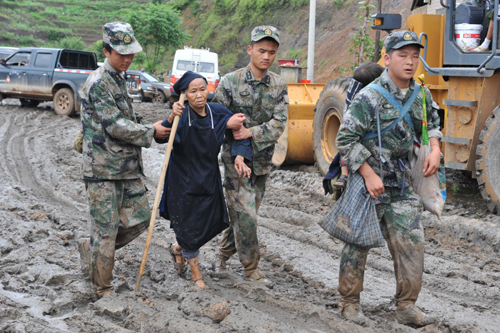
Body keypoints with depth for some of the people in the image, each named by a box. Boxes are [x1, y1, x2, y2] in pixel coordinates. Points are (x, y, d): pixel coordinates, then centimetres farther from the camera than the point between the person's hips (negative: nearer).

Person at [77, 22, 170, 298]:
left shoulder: (120, 79, 16)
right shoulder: (98, 83, -15)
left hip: (128, 167, 9)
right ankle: (104, 290, 12)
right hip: (103, 169, -9)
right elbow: (115, 125, -19)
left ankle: (92, 250, 28)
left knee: (139, 219, 10)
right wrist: (151, 132, -9)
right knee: (106, 229, -2)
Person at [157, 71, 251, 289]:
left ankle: (178, 248, 39)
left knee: (212, 222, 10)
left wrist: (240, 156, -7)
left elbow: (239, 126, 6)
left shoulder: (217, 113, -6)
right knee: (188, 224, 6)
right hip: (183, 179, -4)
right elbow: (161, 137, -29)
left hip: (208, 179, 4)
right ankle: (195, 272, 25)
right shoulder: (182, 115, -16)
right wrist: (172, 117, -47)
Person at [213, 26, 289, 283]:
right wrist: (236, 153, -15)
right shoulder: (230, 82, -6)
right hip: (236, 159, -4)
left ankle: (223, 256, 30)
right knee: (245, 215, -7)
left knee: (243, 214, 12)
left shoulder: (279, 86, 3)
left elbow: (279, 123, -7)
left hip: (262, 160, 4)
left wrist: (251, 132, -21)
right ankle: (251, 268, 7)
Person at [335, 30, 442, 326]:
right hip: (366, 181, -6)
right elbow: (346, 139, -15)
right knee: (358, 244, 5)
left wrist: (435, 148, 4)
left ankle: (407, 307, 13)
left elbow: (431, 123, 24)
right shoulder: (370, 97, -15)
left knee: (412, 243, 2)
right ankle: (350, 302, 20)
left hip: (401, 187, 6)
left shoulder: (421, 95, 5)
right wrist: (369, 175, -19)